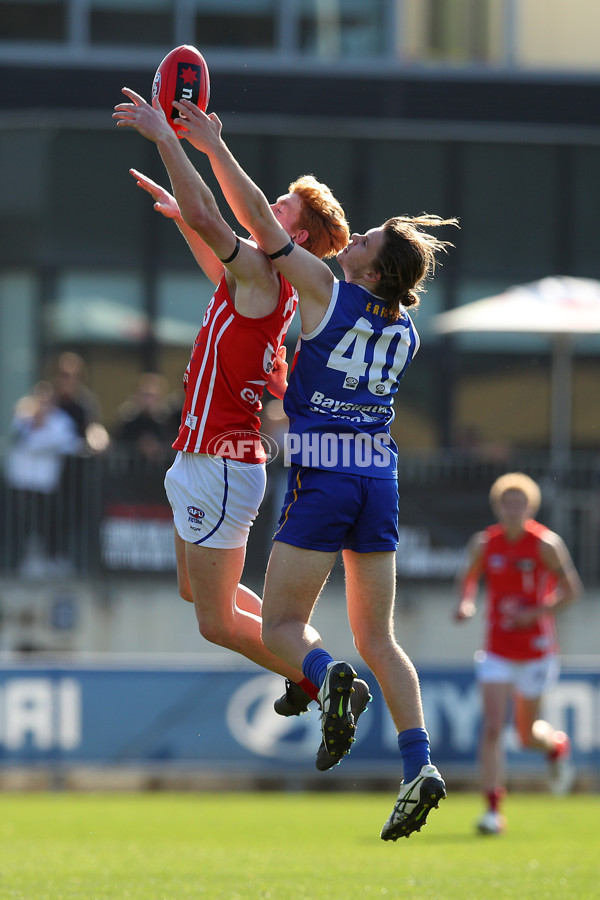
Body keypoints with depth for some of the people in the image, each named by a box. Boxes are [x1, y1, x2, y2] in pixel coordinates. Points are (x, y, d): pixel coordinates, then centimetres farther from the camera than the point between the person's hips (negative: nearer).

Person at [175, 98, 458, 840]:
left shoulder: (328, 292, -6)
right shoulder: (406, 328, 11)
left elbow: (261, 223, -5)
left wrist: (214, 147, 2)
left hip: (321, 474, -6)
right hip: (381, 476, 6)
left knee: (280, 623, 3)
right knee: (377, 639, 9)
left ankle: (327, 674, -30)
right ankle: (419, 764, -8)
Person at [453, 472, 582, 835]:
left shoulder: (546, 544, -10)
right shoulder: (483, 543, -2)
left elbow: (571, 590, -4)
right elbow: (469, 578, 16)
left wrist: (536, 613, -17)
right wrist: (465, 603, -6)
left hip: (537, 650, -2)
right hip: (497, 652, 2)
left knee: (527, 734, 8)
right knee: (492, 726, -13)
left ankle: (557, 745, 45)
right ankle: (493, 809, -11)